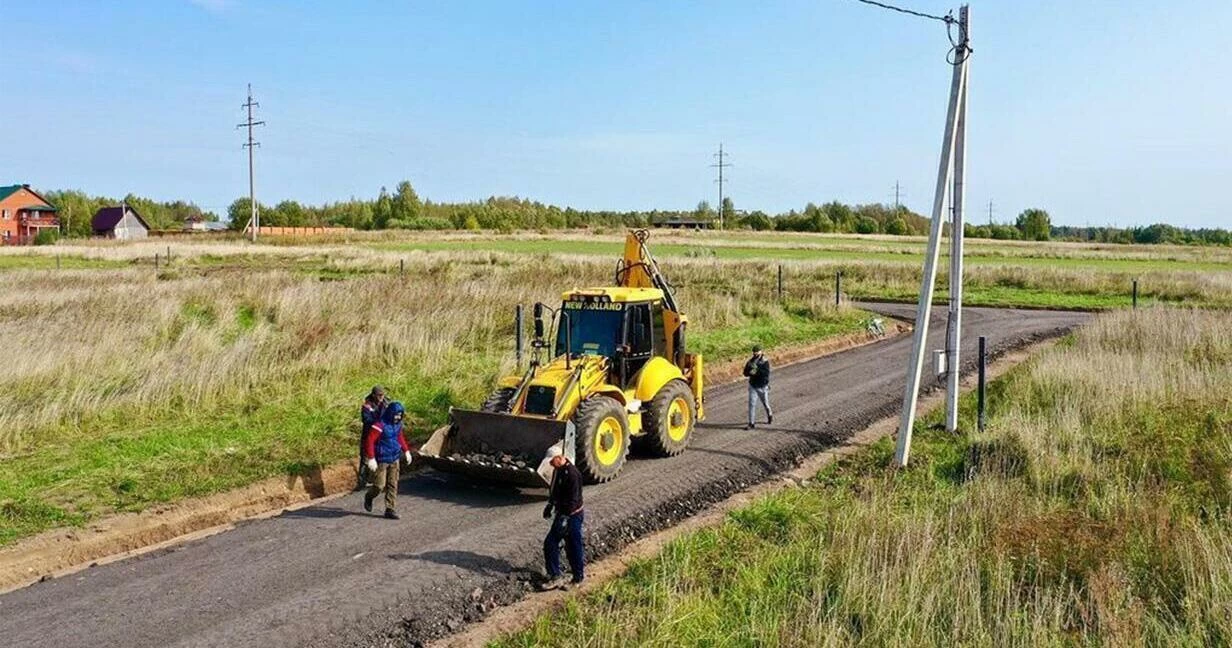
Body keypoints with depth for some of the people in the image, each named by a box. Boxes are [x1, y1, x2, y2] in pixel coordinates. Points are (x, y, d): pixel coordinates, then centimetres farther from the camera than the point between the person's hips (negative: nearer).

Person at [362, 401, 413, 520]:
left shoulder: (398, 424, 4)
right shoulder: (380, 425, -21)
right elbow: (369, 441, -23)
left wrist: (406, 451, 21)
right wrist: (371, 458, -28)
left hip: (394, 460, 7)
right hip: (381, 460, -7)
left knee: (393, 485, 5)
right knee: (379, 485, -3)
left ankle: (390, 510, 10)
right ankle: (369, 497, 29)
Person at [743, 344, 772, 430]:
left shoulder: (765, 361, -12)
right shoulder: (751, 361, -1)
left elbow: (766, 373, -24)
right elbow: (745, 373, -2)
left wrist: (757, 370, -33)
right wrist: (750, 369, -23)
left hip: (763, 386, -2)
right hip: (753, 386, 2)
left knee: (765, 403, 15)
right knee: (751, 404, -7)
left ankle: (770, 415, 44)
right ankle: (752, 423, -4)